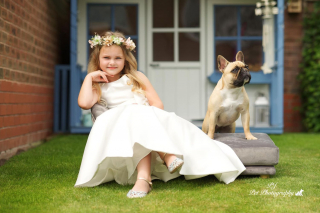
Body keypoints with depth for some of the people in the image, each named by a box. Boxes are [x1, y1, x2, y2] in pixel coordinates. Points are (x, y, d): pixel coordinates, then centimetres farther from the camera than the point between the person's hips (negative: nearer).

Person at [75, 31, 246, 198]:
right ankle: (166, 155, -58)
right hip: (122, 129, -1)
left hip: (152, 119, 2)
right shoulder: (98, 87, 17)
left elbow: (158, 104, 9)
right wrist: (89, 77, 3)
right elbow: (84, 103, -7)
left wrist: (144, 112, -11)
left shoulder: (136, 78, 19)